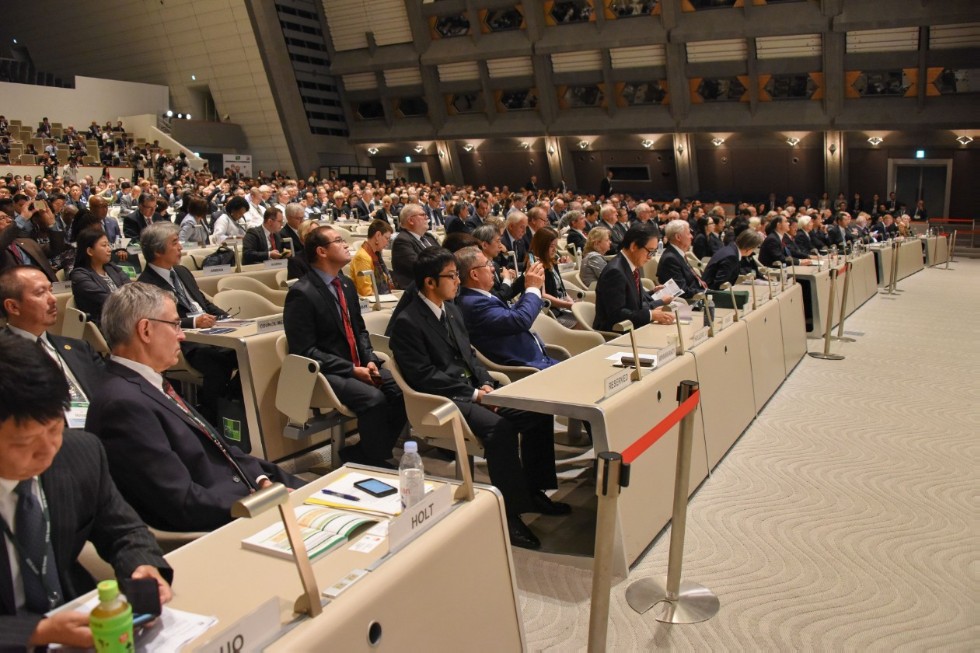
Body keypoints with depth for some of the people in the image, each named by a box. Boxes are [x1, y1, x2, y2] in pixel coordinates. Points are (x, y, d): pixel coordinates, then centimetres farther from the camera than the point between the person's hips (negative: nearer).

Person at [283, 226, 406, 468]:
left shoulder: (346, 284, 12)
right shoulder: (301, 293, -13)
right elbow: (305, 351, -16)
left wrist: (370, 360, -1)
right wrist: (352, 370, -18)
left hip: (359, 365, 8)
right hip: (326, 372, -8)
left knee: (404, 390, -14)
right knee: (374, 398, -31)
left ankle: (361, 454, 1)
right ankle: (376, 464, -10)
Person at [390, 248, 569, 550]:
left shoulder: (452, 310, 14)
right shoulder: (407, 322, -12)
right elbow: (423, 376, -17)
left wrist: (485, 383, 0)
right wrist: (472, 393, -16)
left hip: (472, 390, 9)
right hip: (443, 401, -9)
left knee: (538, 410, -4)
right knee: (499, 427, -33)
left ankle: (534, 491, 8)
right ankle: (511, 513, -21)